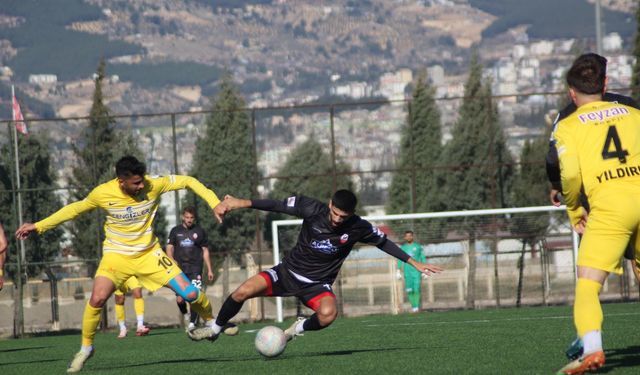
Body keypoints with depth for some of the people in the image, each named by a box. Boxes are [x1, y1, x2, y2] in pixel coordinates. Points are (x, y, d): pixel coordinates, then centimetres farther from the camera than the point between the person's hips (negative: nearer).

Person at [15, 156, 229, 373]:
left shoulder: (153, 185, -19)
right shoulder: (103, 193, -19)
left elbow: (188, 181, -7)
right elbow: (75, 209, -1)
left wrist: (214, 203, -16)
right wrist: (38, 226, -2)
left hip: (149, 253, 1)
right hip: (117, 254, -1)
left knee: (190, 294, -7)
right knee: (97, 299, -24)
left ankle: (211, 322, 25)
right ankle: (86, 348, -1)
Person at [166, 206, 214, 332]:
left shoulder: (199, 231, 8)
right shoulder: (175, 231, 9)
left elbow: (205, 251, 12)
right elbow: (169, 248, 7)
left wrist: (209, 270, 8)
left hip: (195, 268, -1)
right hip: (179, 268, 1)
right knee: (180, 299, -3)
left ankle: (192, 323, -11)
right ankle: (185, 314, 28)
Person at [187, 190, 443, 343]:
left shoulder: (358, 228, -15)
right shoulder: (313, 210, -17)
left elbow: (384, 242, 0)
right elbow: (277, 205, -11)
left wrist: (415, 263, 2)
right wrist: (243, 203, -18)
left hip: (317, 284, -1)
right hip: (289, 272, 1)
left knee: (328, 314, -35)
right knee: (244, 291, -20)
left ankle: (297, 329, -1)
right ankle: (215, 329, 7)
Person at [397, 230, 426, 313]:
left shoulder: (418, 246, 5)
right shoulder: (402, 247, 10)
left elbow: (423, 259, 7)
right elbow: (400, 260, 14)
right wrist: (399, 271, 8)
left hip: (417, 271, -2)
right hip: (407, 271, 2)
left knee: (416, 289, -12)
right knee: (409, 290, -3)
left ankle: (416, 307, -9)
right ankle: (413, 306, 9)